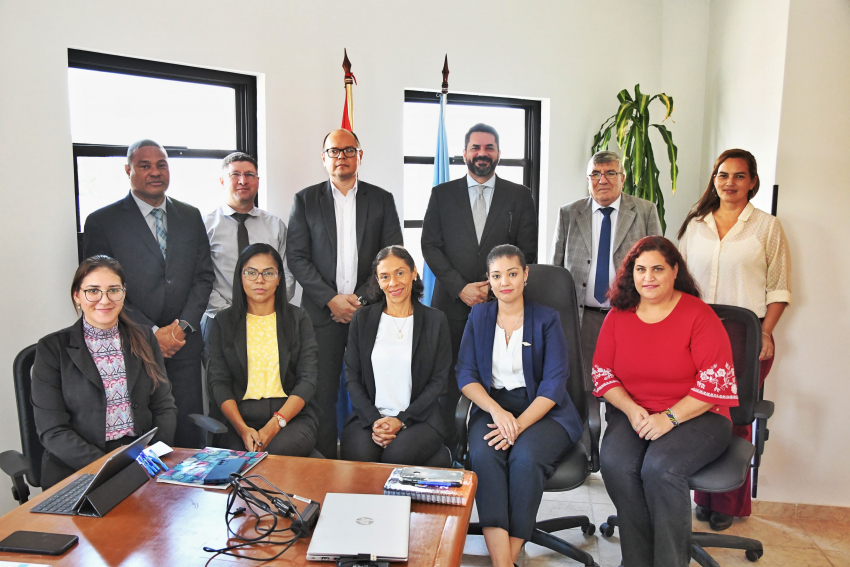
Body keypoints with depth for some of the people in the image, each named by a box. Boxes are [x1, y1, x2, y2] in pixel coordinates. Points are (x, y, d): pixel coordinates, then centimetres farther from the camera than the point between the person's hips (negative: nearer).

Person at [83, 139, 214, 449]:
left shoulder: (190, 216, 11)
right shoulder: (101, 222, 0)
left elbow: (204, 276, 9)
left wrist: (183, 325, -5)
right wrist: (151, 333, -10)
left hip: (184, 343, 3)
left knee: (190, 434, 5)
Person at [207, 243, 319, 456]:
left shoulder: (298, 319, 9)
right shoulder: (223, 321, 11)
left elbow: (307, 379, 0)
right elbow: (218, 382, 3)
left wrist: (275, 424, -15)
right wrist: (242, 428, -14)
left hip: (292, 416, 0)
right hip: (239, 417, 0)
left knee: (276, 452, -32)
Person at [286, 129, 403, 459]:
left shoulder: (381, 199, 11)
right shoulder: (305, 200, 9)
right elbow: (297, 257, 2)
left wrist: (362, 299, -6)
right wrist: (331, 299, -9)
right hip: (322, 311, 0)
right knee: (322, 393, 0)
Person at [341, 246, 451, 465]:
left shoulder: (435, 321, 5)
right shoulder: (362, 318, 9)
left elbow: (439, 380, 2)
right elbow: (352, 376, 6)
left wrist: (401, 420, -10)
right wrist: (373, 419, -10)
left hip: (418, 419, -1)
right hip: (368, 416, 1)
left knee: (397, 456, -31)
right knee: (358, 457, -29)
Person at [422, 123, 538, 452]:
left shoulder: (520, 196, 10)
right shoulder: (442, 194, 11)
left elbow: (527, 253, 6)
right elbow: (431, 247, 4)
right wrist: (462, 288, -7)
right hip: (452, 303, 1)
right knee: (448, 382, 1)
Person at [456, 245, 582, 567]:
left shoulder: (546, 320, 5)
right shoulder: (479, 317, 13)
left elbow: (554, 383, -5)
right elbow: (466, 375, 4)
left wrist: (519, 424, -19)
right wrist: (497, 411, -15)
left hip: (541, 410, -1)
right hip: (491, 405, 2)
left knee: (525, 457, -33)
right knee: (484, 455, -31)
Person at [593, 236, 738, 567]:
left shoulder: (698, 315, -6)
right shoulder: (618, 316, 7)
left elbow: (715, 381, -11)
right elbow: (602, 373, 7)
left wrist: (669, 417, -18)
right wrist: (631, 410, -10)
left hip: (696, 416, -3)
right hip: (633, 413, 4)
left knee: (660, 468, -31)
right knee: (614, 463, -26)